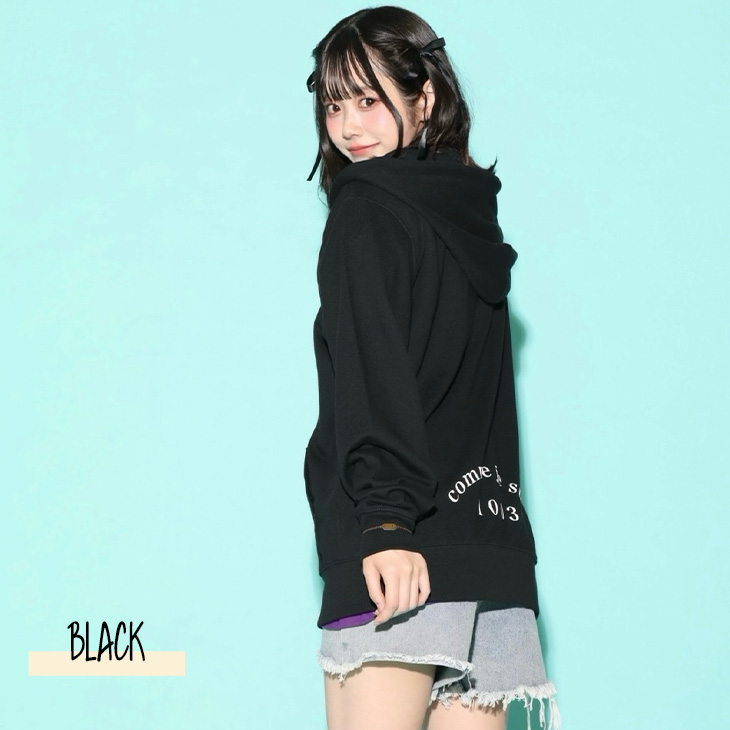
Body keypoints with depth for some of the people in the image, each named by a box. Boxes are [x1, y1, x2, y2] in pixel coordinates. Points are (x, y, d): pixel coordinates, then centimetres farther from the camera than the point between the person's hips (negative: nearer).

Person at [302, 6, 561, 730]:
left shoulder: (365, 213, -1)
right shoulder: (472, 215, 21)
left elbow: (376, 375, -15)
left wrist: (385, 519, -22)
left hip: (406, 545, -7)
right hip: (492, 541, 8)